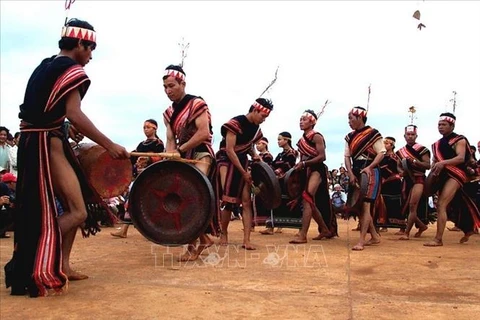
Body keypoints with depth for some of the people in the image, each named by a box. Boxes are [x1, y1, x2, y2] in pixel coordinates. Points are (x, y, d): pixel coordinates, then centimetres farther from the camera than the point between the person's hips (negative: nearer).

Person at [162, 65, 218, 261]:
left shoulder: (197, 104, -8)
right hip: (184, 157, 8)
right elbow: (171, 141, 8)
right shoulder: (169, 113, 12)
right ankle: (204, 238, 20)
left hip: (202, 154, -8)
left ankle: (192, 245, -8)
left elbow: (204, 133, -19)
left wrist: (180, 149, -16)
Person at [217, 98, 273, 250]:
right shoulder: (235, 123, -17)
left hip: (243, 163, 7)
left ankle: (246, 240, -1)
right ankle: (224, 234, 13)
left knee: (246, 201, -2)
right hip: (227, 161, -7)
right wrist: (244, 172, -18)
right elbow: (229, 150, -20)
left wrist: (254, 155, -2)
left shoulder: (256, 129, 6)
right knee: (228, 200, -9)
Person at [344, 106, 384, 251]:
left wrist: (369, 167, -22)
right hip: (356, 173, 7)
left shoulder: (373, 133, -8)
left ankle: (361, 241, -11)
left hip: (370, 172, -7)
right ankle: (375, 236, 23)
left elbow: (381, 153, -9)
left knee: (365, 205, -11)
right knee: (358, 206, 9)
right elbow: (347, 156, 7)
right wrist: (351, 174, -5)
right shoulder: (350, 137, 12)